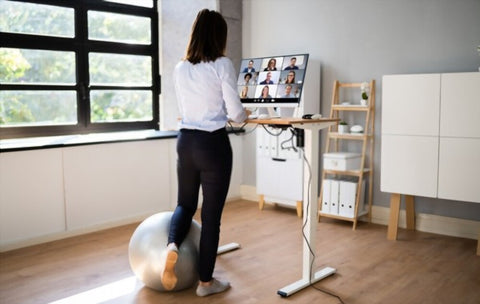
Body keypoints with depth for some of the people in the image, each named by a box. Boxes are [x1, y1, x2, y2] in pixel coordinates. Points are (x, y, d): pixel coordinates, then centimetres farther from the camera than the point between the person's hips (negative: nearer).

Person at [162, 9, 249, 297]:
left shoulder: (180, 68, 6)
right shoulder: (223, 65, -10)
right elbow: (235, 112, -11)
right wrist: (244, 115, 13)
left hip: (185, 142, 5)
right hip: (213, 144, -5)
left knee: (186, 203, 23)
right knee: (211, 215, 6)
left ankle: (172, 246, -5)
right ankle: (206, 281, 19)